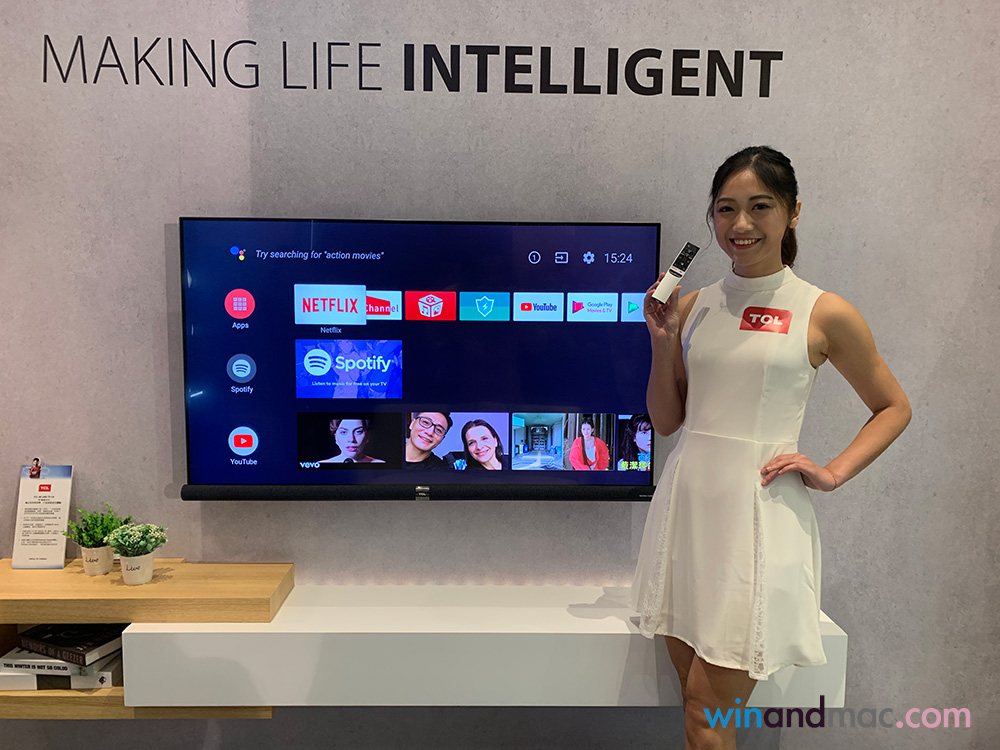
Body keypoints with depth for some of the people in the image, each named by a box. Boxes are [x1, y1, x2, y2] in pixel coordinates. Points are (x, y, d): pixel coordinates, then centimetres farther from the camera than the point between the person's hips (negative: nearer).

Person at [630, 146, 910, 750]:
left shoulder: (825, 314, -3)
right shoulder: (693, 306, 7)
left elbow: (893, 408, 9)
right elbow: (666, 421, 10)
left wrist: (834, 472, -4)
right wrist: (662, 342, -2)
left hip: (761, 510, -4)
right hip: (687, 502, 4)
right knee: (694, 693, 13)